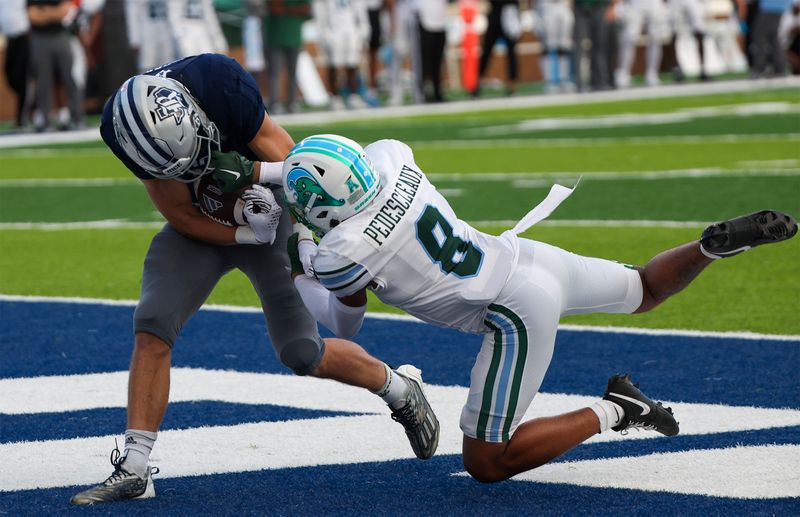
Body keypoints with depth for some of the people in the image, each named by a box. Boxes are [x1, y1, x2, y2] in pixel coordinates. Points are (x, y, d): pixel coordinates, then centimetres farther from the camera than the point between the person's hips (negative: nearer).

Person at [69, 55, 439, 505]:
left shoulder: (222, 84, -34)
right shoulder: (123, 128, -25)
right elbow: (181, 215, -17)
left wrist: (251, 172, -42)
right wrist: (248, 235, -28)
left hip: (270, 212, -2)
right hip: (203, 226, 2)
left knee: (302, 353, -4)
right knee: (152, 327, -17)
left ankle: (401, 389, 23)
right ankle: (134, 470, -12)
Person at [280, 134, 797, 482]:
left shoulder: (342, 255, -22)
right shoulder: (387, 155, -6)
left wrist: (296, 278, 17)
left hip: (518, 312, -8)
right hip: (527, 254, 8)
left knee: (486, 463, -2)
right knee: (646, 290, 33)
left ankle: (612, 412, -5)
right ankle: (717, 243, 7)